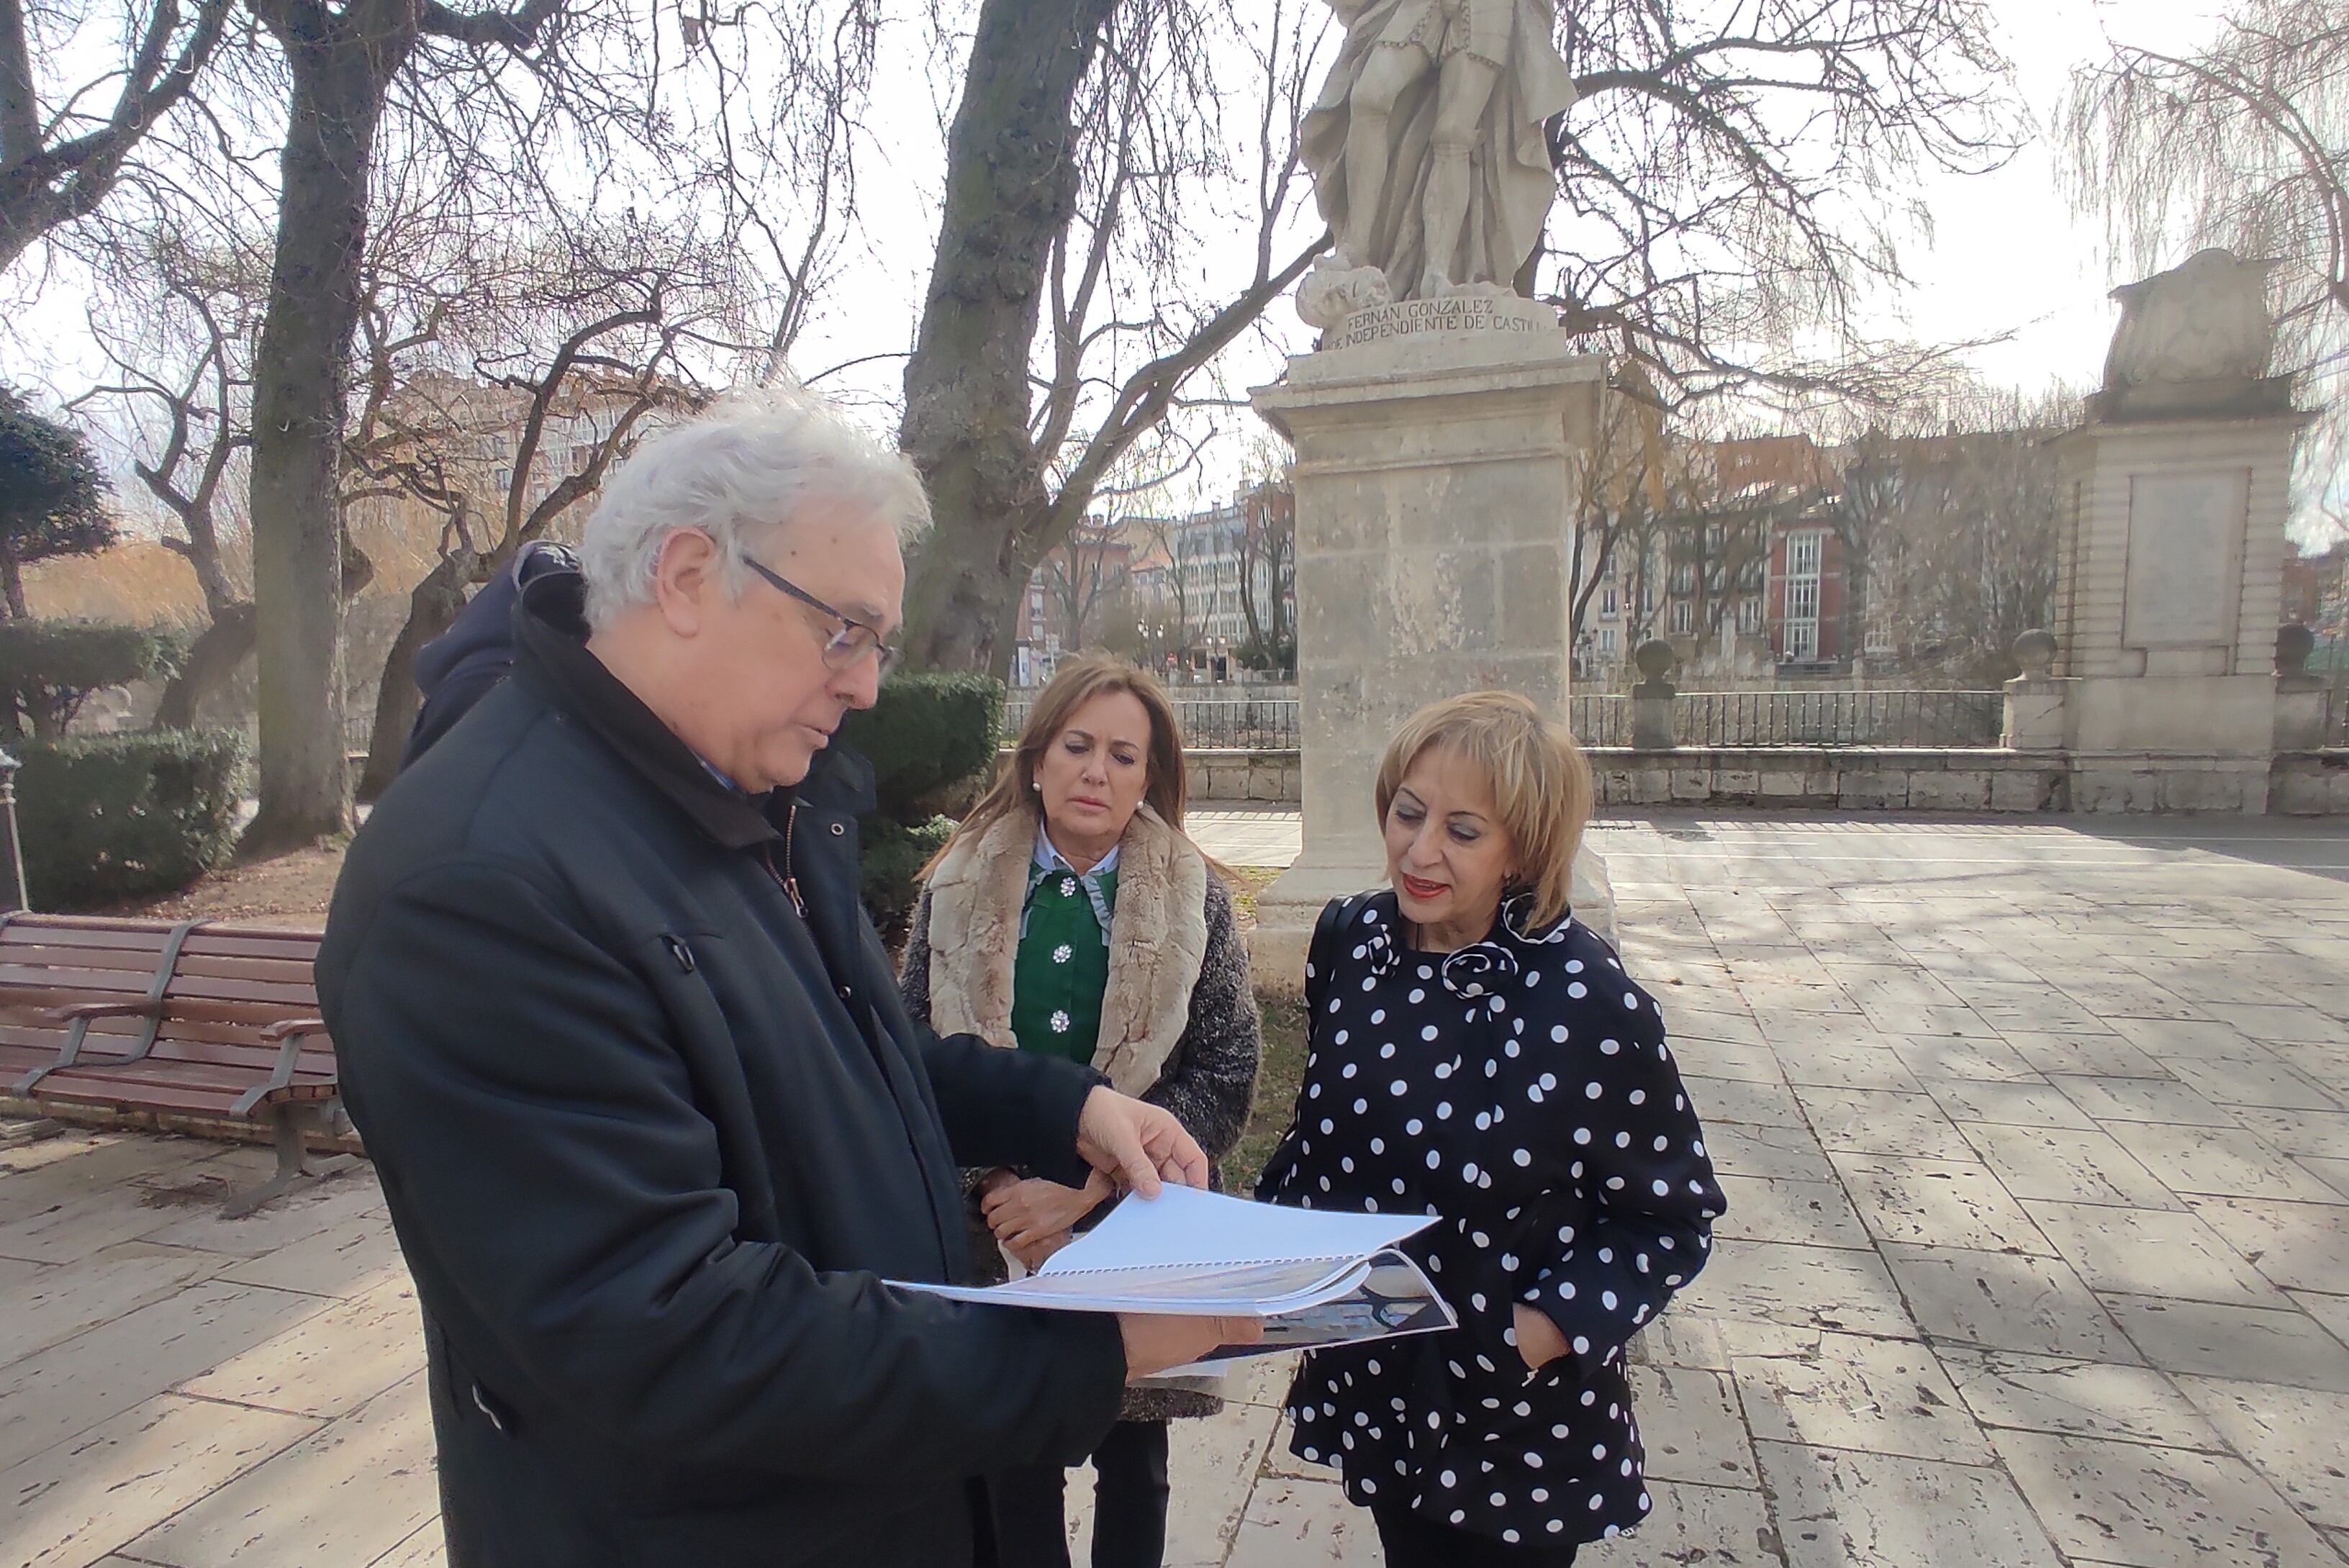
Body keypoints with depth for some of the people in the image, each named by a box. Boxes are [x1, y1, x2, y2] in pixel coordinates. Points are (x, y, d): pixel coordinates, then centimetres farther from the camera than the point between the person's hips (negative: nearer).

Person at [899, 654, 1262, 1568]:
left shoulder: (1193, 898, -6)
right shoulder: (958, 889, -3)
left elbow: (1226, 1079, -9)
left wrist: (1082, 1194, -16)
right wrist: (999, 1190, -13)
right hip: (994, 1236, 0)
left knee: (1133, 1465, 19)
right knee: (1016, 1468, 15)